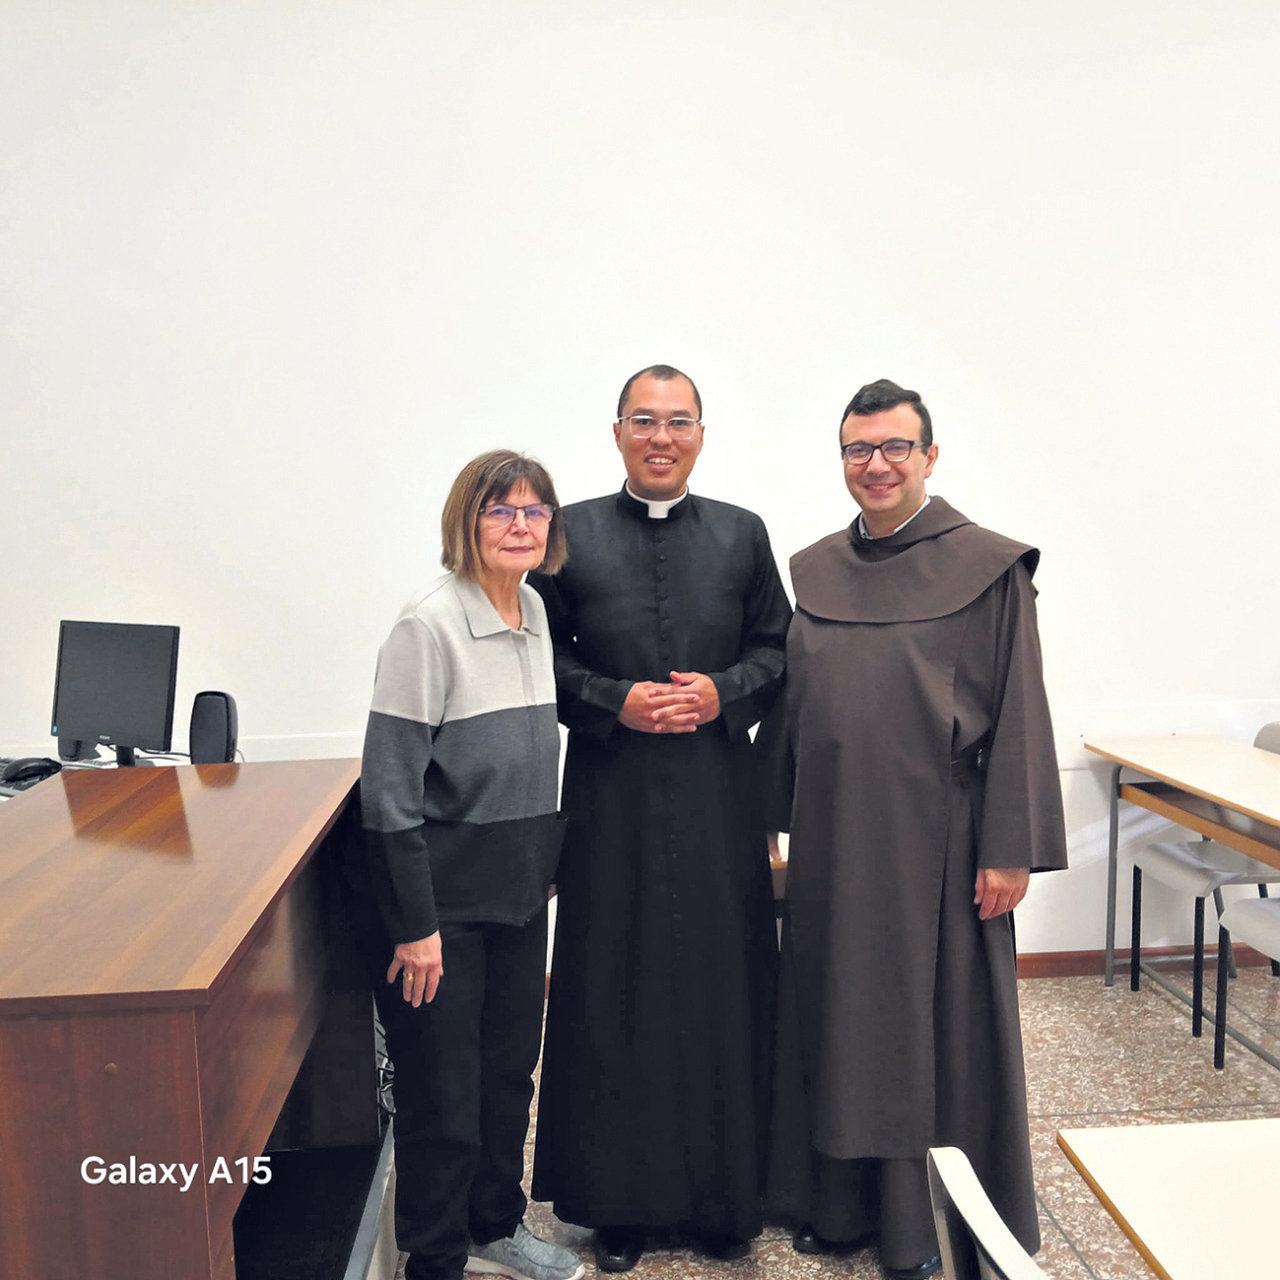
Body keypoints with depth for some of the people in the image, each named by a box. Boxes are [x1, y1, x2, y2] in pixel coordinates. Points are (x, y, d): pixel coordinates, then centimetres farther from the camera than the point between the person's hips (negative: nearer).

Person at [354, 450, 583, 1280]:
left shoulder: (535, 612, 5)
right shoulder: (430, 626, -17)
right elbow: (390, 792, -18)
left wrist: (543, 867, 15)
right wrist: (415, 925, -17)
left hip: (519, 887, 7)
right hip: (442, 895, -7)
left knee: (511, 1065, 19)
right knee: (442, 1086, 6)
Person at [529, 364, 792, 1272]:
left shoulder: (743, 534, 8)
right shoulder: (572, 534, 3)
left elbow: (779, 651, 9)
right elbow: (545, 659, 2)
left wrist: (722, 693, -10)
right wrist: (616, 702, -13)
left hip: (720, 802, 1)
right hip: (613, 801, -1)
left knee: (723, 991, 8)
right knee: (616, 996, 6)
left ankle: (726, 1195, 26)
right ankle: (620, 1199, 24)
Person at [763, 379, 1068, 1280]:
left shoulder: (988, 566, -7)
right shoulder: (815, 571, 7)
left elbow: (1019, 715, -8)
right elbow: (790, 706, 11)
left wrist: (1010, 849, -11)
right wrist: (767, 818, 10)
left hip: (937, 834, -4)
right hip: (835, 836, 5)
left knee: (939, 1018, 7)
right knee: (838, 1012, 14)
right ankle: (844, 1201, 32)